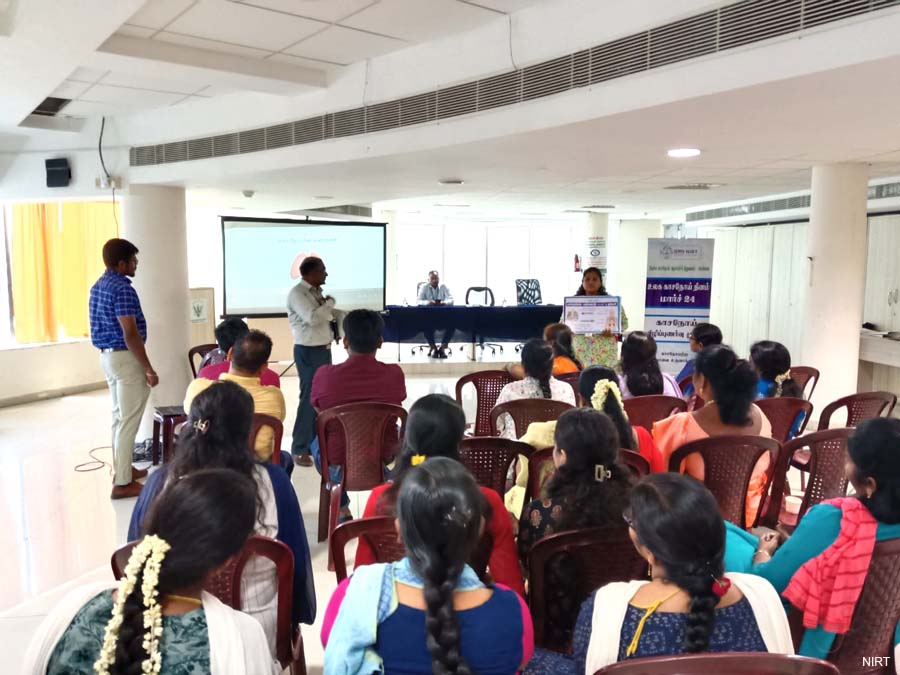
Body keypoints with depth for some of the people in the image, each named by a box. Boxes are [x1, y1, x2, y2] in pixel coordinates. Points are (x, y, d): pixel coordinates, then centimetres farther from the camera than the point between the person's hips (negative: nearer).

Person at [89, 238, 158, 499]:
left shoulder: (98, 286, 11)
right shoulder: (123, 289, -20)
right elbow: (130, 334, -24)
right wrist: (149, 369, -20)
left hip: (107, 355, 10)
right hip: (125, 358, -10)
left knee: (119, 416, 18)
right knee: (128, 421, -4)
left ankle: (122, 469, 29)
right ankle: (122, 483, 2)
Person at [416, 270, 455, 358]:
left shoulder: (444, 287, 6)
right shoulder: (424, 287, 3)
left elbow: (451, 300, -4)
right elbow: (418, 302, -8)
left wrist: (445, 302, -29)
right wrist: (427, 302, -30)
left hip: (443, 315, 1)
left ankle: (442, 348, -13)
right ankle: (433, 348, -13)